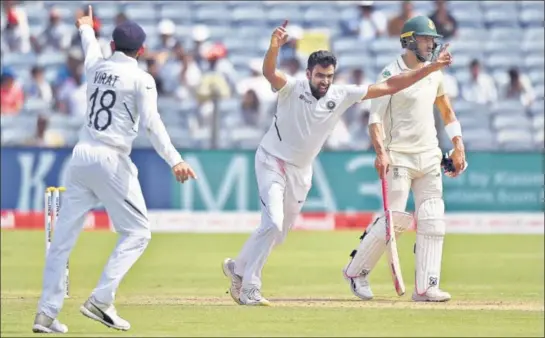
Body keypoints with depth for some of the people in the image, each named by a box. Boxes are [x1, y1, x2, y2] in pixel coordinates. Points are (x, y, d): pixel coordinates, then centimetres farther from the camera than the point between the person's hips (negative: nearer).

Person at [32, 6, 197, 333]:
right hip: (111, 160, -6)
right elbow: (151, 122, -18)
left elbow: (91, 48, 39)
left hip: (81, 156, 6)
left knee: (64, 235, 5)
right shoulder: (140, 79, -4)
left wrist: (86, 28, 62)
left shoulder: (97, 67, 13)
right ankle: (101, 300, -11)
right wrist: (174, 160, -28)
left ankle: (47, 313, 1)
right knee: (137, 232, 2)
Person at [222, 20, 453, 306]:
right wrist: (274, 47, -63)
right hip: (272, 162, -6)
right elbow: (269, 72, -41)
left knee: (278, 234, 14)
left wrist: (432, 67, -15)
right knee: (273, 224, -20)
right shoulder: (292, 89, -19)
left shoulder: (341, 96, -8)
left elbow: (387, 87, -9)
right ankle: (249, 288, -9)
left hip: (301, 172, 6)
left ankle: (238, 267, 38)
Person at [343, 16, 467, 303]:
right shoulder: (391, 75, -10)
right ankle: (356, 270, 10)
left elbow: (445, 110, 23)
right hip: (399, 157, -6)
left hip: (429, 157, 6)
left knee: (433, 222, -3)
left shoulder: (434, 73, 10)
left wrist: (458, 147, 15)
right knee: (396, 220, -9)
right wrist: (381, 153, -28)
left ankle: (425, 287, -3)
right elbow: (375, 118, -14)